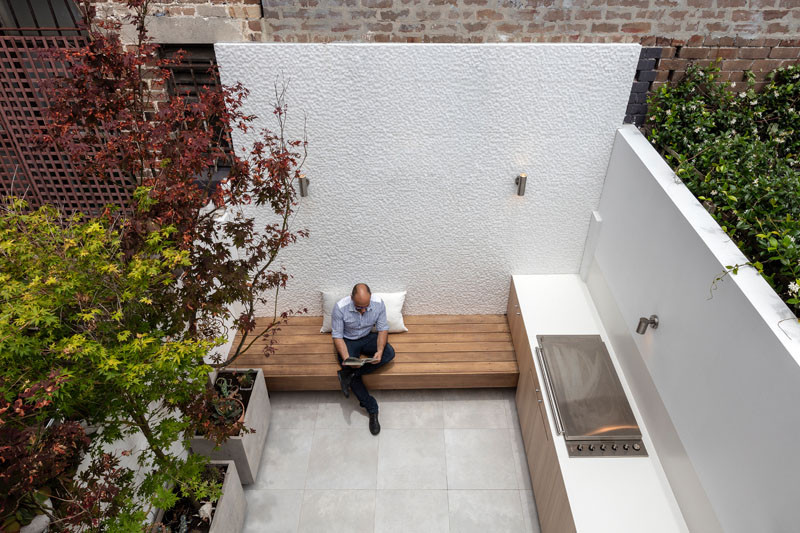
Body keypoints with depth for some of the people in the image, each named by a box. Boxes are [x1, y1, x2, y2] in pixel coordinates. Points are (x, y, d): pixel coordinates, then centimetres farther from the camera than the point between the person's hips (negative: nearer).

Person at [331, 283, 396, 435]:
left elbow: (383, 329, -11)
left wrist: (380, 350, -29)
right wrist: (346, 358, -33)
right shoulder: (340, 308, -28)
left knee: (389, 353, -25)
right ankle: (372, 409, -7)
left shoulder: (378, 304, -22)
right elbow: (337, 336, -19)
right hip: (347, 341, -2)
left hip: (368, 337, 3)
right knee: (352, 372, -25)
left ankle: (347, 374, -21)